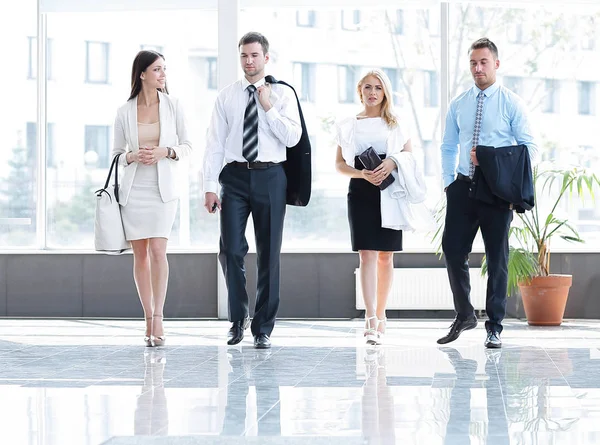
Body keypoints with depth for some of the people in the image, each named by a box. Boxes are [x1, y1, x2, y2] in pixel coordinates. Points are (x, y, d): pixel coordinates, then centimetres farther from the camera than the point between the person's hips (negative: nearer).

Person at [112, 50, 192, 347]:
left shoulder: (173, 105, 3)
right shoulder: (124, 112, 3)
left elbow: (187, 145, 7)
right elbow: (116, 153, 9)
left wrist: (165, 152, -11)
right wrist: (133, 156, -11)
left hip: (163, 188, -1)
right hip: (133, 189, 1)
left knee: (158, 251, -14)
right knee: (140, 254, 3)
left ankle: (157, 318, -12)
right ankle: (149, 320, 10)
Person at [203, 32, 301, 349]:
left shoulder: (283, 94, 5)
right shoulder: (226, 96, 8)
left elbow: (292, 138, -5)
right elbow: (214, 143, 5)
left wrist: (268, 108, -12)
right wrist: (210, 186, -2)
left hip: (270, 177, -1)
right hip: (235, 177, 1)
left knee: (269, 255, 3)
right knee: (231, 251, -6)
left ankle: (263, 329, 12)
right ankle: (237, 320, 13)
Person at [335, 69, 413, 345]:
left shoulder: (395, 124, 11)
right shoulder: (348, 125, 9)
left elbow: (411, 156, 11)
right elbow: (339, 164, 7)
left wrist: (393, 162, -11)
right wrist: (362, 174, -12)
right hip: (361, 192, -1)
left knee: (385, 256, 5)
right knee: (367, 255, -11)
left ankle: (380, 315, 17)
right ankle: (371, 320, -18)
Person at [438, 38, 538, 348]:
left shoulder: (511, 103, -2)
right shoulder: (458, 105, 9)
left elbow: (529, 146, -6)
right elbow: (449, 147, 15)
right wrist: (448, 182, 3)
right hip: (463, 187, 3)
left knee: (497, 257, 4)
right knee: (453, 250, -1)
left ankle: (494, 326, 13)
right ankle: (464, 315, 18)